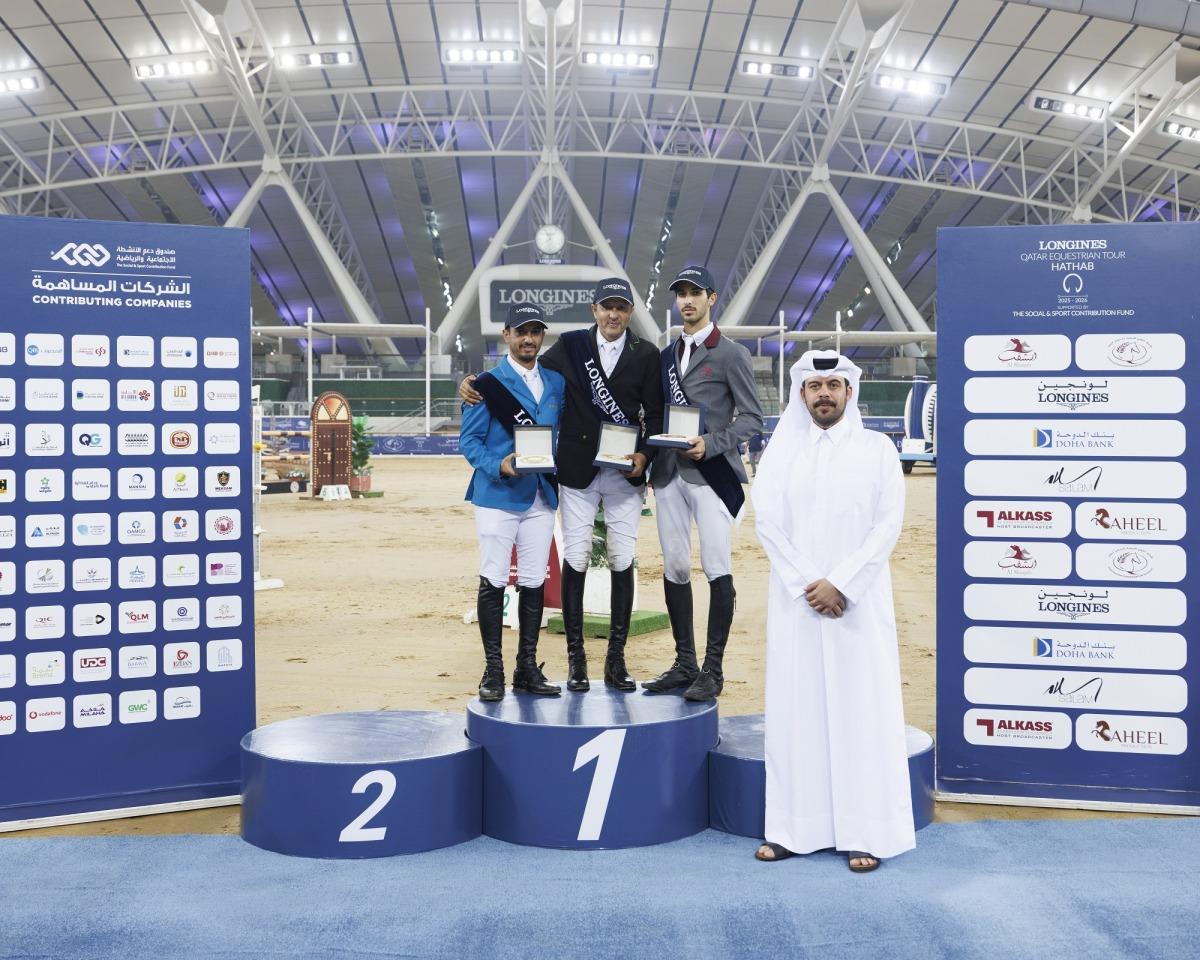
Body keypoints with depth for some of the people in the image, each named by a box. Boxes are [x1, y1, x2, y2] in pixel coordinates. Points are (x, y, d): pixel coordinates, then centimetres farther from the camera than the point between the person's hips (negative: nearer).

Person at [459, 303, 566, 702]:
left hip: (541, 496, 4)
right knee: (493, 581, -1)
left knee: (534, 582, 7)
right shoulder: (488, 383, -2)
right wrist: (499, 466, -20)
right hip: (497, 495, -4)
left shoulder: (556, 383, 12)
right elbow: (469, 440, -4)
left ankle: (527, 668, 17)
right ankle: (493, 670, 8)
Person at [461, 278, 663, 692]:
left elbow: (655, 415, 3)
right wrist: (475, 382, -8)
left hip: (626, 471, 0)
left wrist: (645, 454, -14)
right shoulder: (571, 345, 4)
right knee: (575, 559, 1)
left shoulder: (646, 354, 3)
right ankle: (575, 657, 11)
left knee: (623, 561, 3)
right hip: (577, 470, 0)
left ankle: (616, 658, 12)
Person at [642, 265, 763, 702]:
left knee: (717, 570, -8)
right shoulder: (667, 355, 17)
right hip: (669, 471, 6)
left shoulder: (731, 354, 0)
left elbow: (752, 417, -4)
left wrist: (711, 445, -17)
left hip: (712, 471, -6)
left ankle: (712, 670, -1)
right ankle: (684, 663, 18)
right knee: (674, 568, 8)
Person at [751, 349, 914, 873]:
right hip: (796, 602, 2)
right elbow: (766, 521, -1)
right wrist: (808, 584, -11)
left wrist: (840, 584, -13)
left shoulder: (877, 448, 3)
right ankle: (793, 827, 12)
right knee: (796, 706, 4)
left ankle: (866, 832, 7)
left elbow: (888, 524, -4)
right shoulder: (780, 450, 6)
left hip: (859, 602, -1)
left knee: (862, 707, 0)